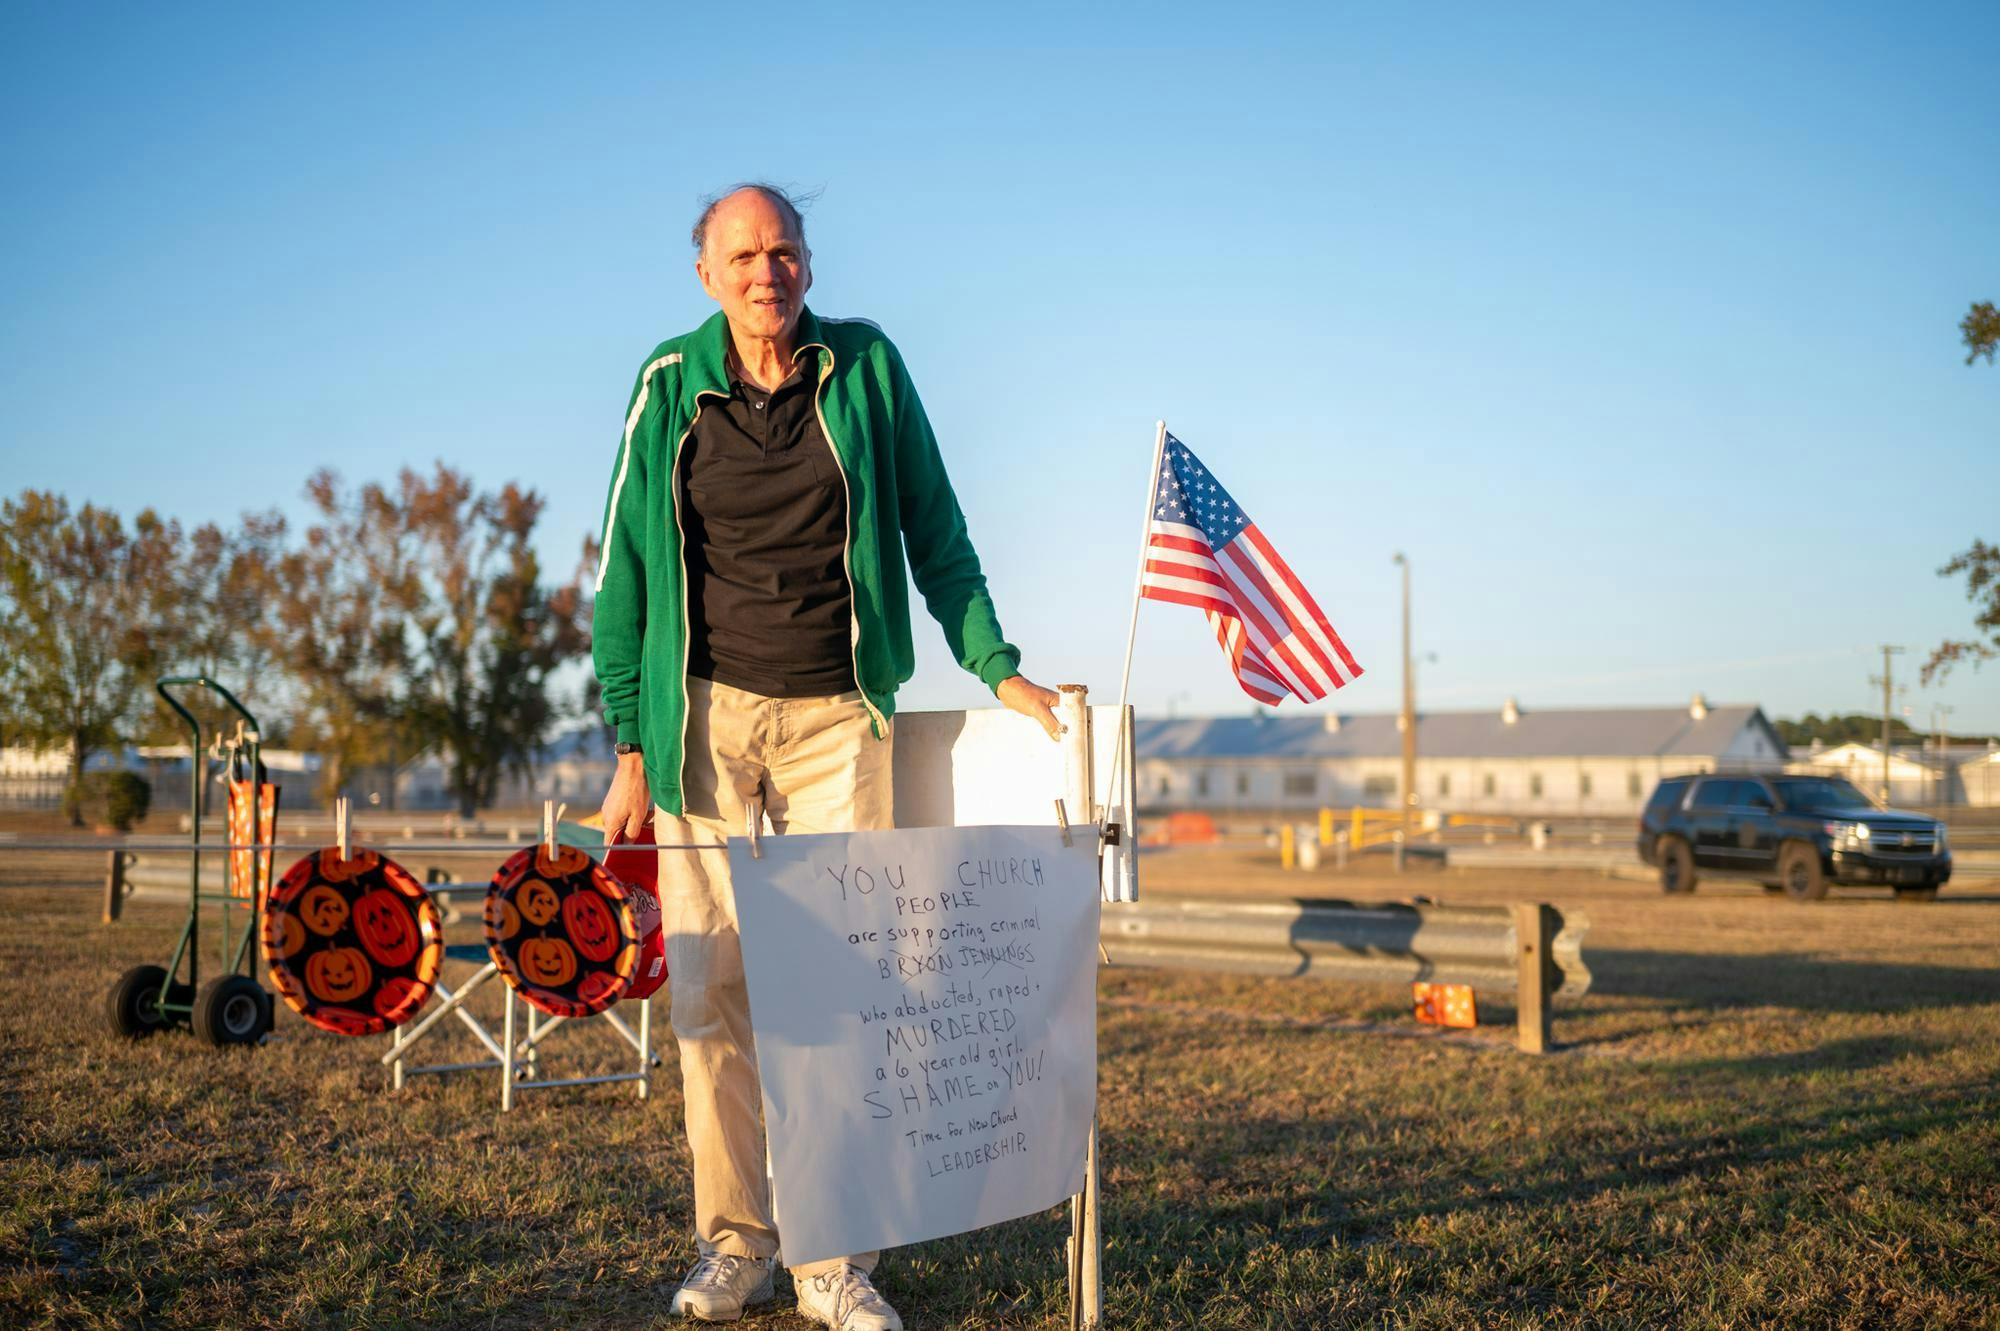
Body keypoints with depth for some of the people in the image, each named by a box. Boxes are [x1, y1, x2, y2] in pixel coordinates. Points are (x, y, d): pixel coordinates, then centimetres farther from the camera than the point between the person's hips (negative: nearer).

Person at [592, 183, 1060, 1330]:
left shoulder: (867, 367, 5)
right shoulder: (670, 385, 5)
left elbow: (934, 532, 12)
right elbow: (626, 570, 6)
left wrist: (995, 663, 6)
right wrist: (630, 749, 2)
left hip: (835, 716, 0)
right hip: (703, 711, 1)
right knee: (712, 989, 1)